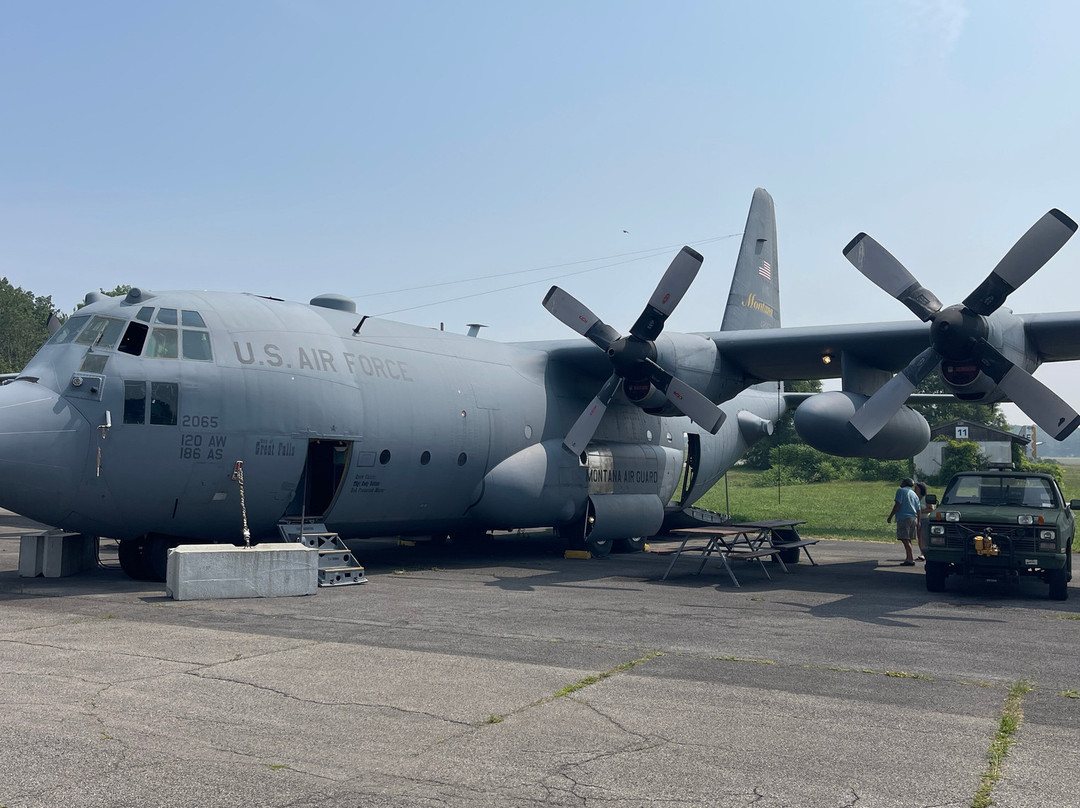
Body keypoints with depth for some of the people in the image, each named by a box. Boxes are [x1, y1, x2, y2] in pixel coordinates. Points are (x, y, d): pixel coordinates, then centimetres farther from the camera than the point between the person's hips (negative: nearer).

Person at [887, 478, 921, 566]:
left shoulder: (901, 491, -2)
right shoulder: (914, 494, 21)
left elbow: (897, 505, -12)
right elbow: (918, 510, 18)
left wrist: (890, 516, -9)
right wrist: (918, 522, 20)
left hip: (904, 518, -8)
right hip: (913, 518, 8)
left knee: (905, 539, -10)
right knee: (908, 540, 15)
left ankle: (911, 559, -16)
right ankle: (908, 558, 19)